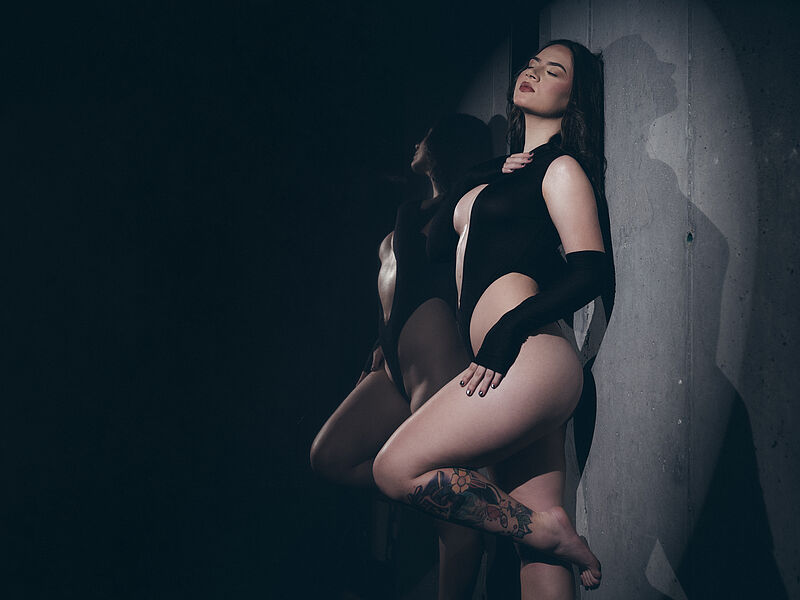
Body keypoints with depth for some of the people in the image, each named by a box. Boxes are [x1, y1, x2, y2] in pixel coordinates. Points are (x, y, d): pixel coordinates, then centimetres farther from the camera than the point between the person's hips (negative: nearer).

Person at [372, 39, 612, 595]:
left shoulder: (562, 168, 3)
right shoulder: (507, 170, 27)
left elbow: (594, 272, -10)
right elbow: (437, 242, 28)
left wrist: (507, 331, -18)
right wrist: (489, 175, 20)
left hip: (531, 357, -8)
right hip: (522, 375, 8)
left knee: (397, 468, -12)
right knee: (537, 551, 4)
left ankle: (548, 529, -6)